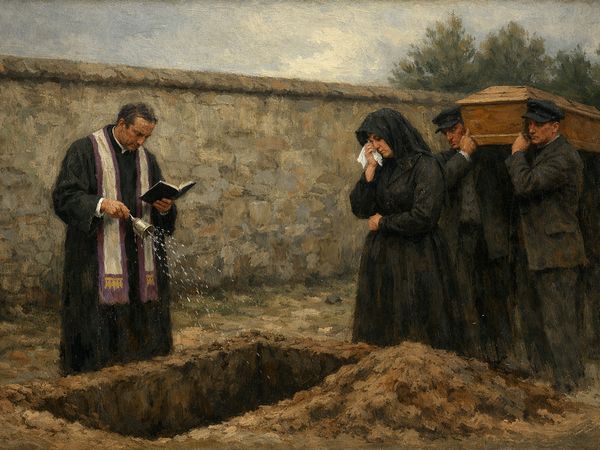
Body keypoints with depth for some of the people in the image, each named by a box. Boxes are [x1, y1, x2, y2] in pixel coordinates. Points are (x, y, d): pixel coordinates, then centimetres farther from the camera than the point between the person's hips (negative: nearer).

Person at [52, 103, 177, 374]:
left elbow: (158, 201, 19)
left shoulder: (146, 159, 15)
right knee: (99, 309, -6)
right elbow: (64, 196, -10)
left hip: (139, 255, 6)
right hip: (98, 256, -5)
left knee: (142, 314, 6)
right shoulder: (85, 151, -3)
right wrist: (100, 204, -25)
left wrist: (164, 207, -5)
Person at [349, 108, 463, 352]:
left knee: (417, 333, -1)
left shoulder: (425, 166, -11)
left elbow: (423, 217, -19)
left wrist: (383, 222, -7)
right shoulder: (381, 167, 8)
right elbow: (360, 209, 2)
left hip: (417, 261, -6)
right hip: (381, 258, 6)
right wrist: (370, 170, -6)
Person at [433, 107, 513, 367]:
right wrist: (464, 154, -8)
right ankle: (474, 351, 8)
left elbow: (506, 191, 1)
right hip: (459, 236, 2)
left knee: (495, 294, 3)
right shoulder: (446, 159, 11)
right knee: (467, 295, 1)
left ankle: (503, 350, 11)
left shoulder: (492, 153, 4)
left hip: (490, 235, -1)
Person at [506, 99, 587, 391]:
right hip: (528, 246, 9)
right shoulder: (534, 150, 10)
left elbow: (524, 185, -29)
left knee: (557, 318, -1)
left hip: (554, 249, -9)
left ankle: (566, 378, 13)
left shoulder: (564, 158, -20)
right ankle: (540, 367, 34)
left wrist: (517, 153, -15)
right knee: (531, 312, 19)